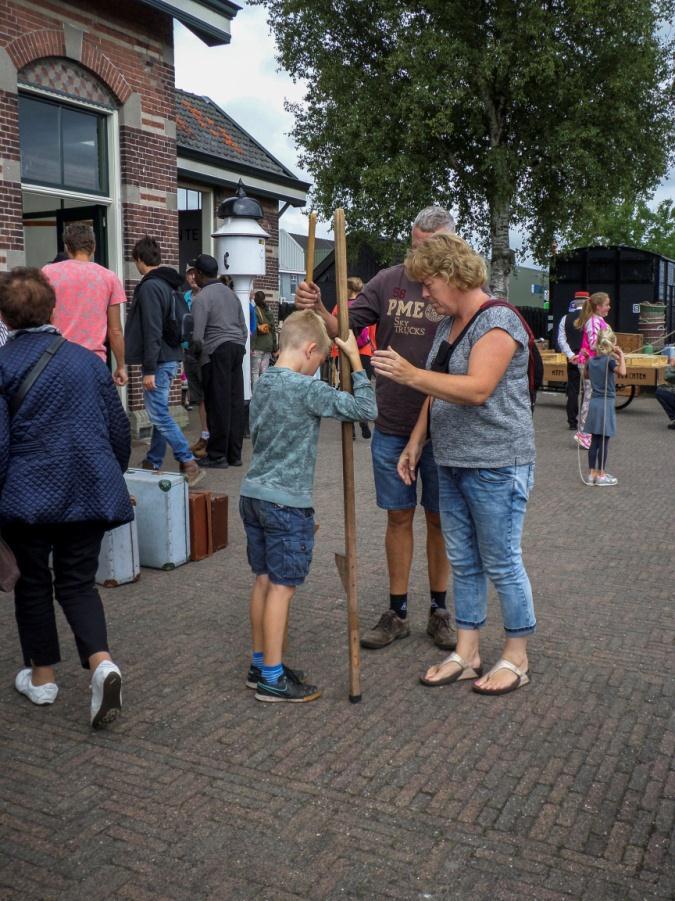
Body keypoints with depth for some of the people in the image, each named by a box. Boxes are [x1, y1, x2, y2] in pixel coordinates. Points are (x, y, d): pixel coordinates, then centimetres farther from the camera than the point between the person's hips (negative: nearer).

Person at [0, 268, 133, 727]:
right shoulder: (88, 359, 5)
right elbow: (119, 428, 9)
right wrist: (113, 476, 24)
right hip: (91, 491, 3)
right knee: (78, 582, 11)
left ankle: (42, 676, 26)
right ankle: (102, 662, -10)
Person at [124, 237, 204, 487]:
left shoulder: (150, 287, -15)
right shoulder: (167, 284, 15)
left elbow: (152, 332, -21)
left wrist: (149, 369, -20)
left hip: (159, 361, -10)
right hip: (170, 358, 10)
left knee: (159, 414, -9)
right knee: (160, 412, 14)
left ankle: (189, 464, -11)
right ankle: (153, 463, 22)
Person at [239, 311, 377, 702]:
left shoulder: (263, 384, 10)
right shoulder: (307, 389, -16)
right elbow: (365, 409, -19)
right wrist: (356, 360, -10)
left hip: (254, 493, 9)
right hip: (286, 503, -8)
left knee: (264, 580, 15)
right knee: (282, 587, 0)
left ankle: (261, 664, 26)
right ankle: (272, 679, 8)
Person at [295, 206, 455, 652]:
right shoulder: (388, 282, -1)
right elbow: (344, 328, -3)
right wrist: (317, 309, -24)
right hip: (391, 427, 2)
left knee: (439, 518, 11)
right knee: (399, 516, 11)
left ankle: (439, 611, 28)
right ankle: (397, 612, 25)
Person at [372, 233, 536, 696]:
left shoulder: (498, 321, -14)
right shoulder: (448, 324, 14)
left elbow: (477, 389, -27)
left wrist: (410, 374, -32)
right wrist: (416, 442, 16)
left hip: (496, 466, -9)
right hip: (452, 464, 9)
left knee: (502, 564, 3)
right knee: (463, 563, 13)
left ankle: (517, 658, 18)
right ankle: (466, 654, 24)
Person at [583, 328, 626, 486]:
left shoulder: (591, 360, 6)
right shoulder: (609, 360, -13)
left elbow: (586, 376, 24)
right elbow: (622, 372, -29)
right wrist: (621, 356, -16)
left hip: (594, 402, 6)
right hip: (606, 403, -6)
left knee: (594, 441, 10)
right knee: (603, 442, 0)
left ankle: (592, 474, 14)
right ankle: (601, 475, 6)